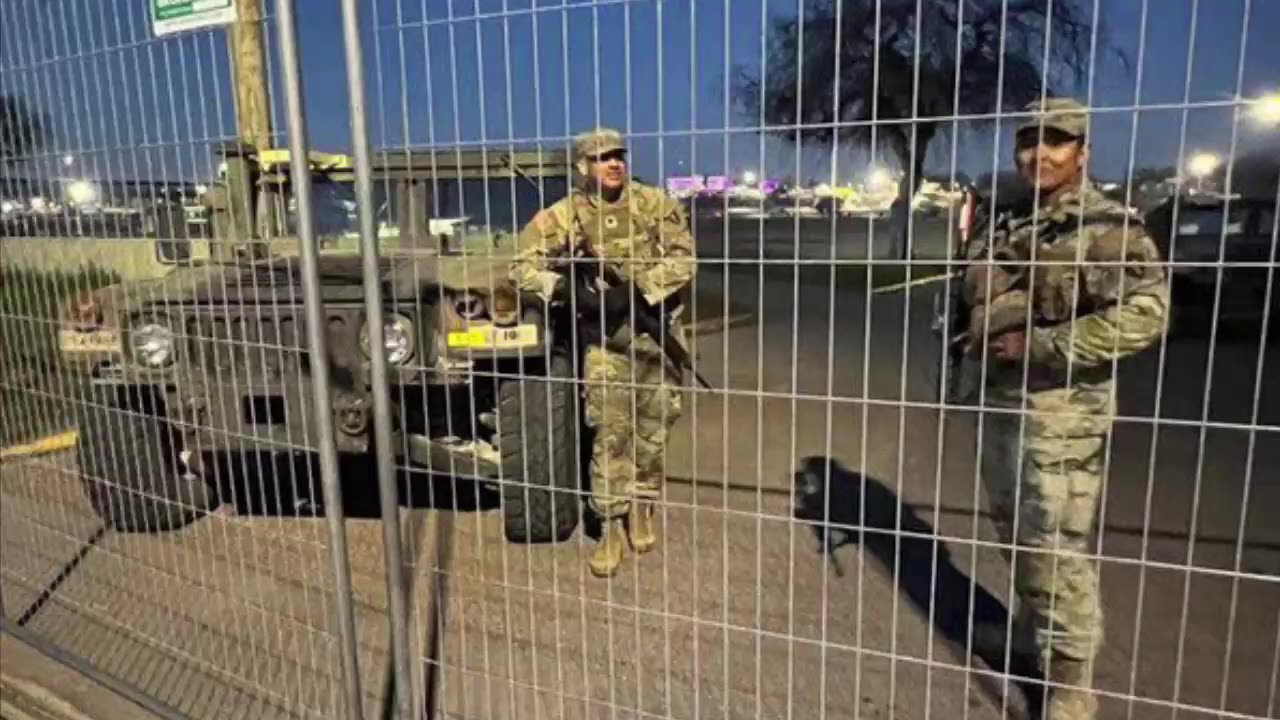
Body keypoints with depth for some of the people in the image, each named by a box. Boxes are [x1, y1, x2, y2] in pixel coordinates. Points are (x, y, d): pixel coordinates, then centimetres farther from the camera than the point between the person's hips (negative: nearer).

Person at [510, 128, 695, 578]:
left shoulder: (656, 204, -4)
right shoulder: (565, 215, -6)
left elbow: (683, 260, -10)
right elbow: (523, 267, -7)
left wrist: (635, 290, -22)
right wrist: (565, 289, -24)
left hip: (657, 327, 2)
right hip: (605, 333, -1)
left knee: (653, 426, 9)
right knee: (611, 431, -3)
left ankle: (641, 507, 29)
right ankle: (612, 525, 9)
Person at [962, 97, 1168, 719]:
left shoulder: (1106, 226, -13)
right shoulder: (1007, 226, 10)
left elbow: (1144, 314, -24)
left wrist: (1040, 345, -23)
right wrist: (976, 339, 4)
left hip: (1062, 411, -8)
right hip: (1001, 401, 8)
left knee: (1056, 546, -1)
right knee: (1013, 528, 21)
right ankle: (1031, 627, 42)